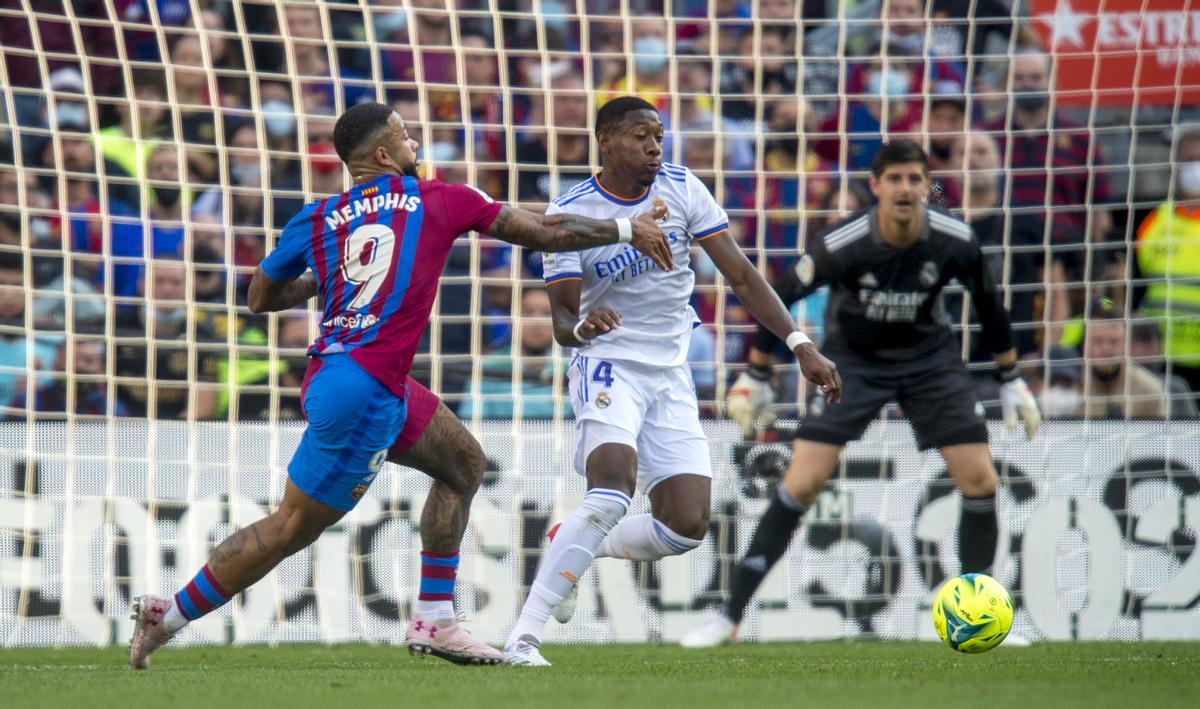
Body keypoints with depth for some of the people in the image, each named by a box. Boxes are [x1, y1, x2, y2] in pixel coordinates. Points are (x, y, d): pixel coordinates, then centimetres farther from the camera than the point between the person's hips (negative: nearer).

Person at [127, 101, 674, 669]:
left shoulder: (317, 219, 10)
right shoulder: (439, 201, -1)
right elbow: (545, 233, 7)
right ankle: (169, 615, 5)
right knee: (291, 529, 0)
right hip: (364, 389, -8)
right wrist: (626, 230, 19)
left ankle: (433, 620, 18)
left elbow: (261, 298, 19)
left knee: (464, 463, 20)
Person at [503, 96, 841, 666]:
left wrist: (800, 345, -8)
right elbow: (562, 317, -8)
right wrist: (581, 325, -34)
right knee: (613, 494, -30)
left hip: (671, 375, 4)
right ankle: (523, 636, -27)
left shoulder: (681, 189, -1)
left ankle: (571, 549, 20)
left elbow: (740, 275, 0)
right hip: (608, 365, -4)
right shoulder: (569, 213, -9)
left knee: (686, 527, -8)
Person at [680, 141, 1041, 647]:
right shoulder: (841, 245, -27)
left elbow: (988, 302, 1)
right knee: (801, 484, -14)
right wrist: (755, 377, -4)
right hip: (851, 359, -2)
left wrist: (1011, 381, 7)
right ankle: (730, 616, -6)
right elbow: (781, 297, -11)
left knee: (980, 481, -8)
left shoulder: (955, 242, -19)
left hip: (928, 357, 3)